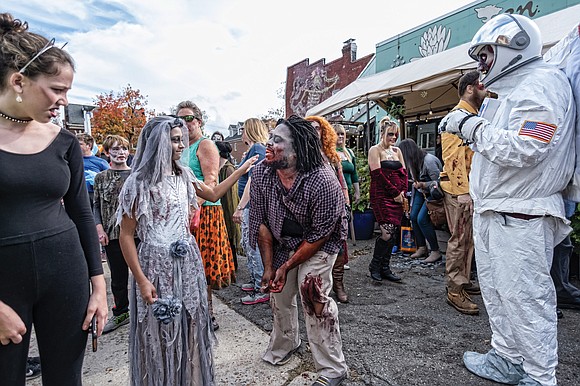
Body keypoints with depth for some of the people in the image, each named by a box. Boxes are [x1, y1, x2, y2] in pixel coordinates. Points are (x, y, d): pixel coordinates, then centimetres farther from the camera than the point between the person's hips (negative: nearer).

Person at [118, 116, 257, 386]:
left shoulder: (184, 175, 5)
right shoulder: (139, 182, -12)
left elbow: (213, 194, 18)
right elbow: (126, 235, -10)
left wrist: (242, 169, 16)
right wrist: (141, 280, -14)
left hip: (187, 260, 6)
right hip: (157, 264, -5)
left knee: (190, 326, 17)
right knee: (160, 331, 9)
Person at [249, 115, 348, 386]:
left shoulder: (323, 182, -32)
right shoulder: (260, 174, -18)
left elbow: (320, 234, -23)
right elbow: (261, 223, -10)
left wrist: (287, 267, -17)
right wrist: (268, 267, -10)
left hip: (318, 245, -5)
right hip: (282, 244, 5)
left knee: (313, 296, -15)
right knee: (278, 294, 14)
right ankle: (284, 344, 45)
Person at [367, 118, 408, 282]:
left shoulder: (397, 151, 18)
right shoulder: (375, 150, -2)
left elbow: (403, 173, 15)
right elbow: (378, 175, -11)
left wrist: (403, 193, 0)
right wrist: (395, 193, -11)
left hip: (398, 197, 7)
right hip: (381, 196, -6)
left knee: (393, 234, 5)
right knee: (387, 232, -13)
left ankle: (385, 268, 16)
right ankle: (375, 265, 7)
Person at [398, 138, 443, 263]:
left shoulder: (429, 161, -26)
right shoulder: (413, 161, -1)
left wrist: (423, 185, -33)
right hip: (421, 191, 8)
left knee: (422, 219, -17)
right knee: (413, 216, -1)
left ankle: (436, 251, -5)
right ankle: (422, 248, 12)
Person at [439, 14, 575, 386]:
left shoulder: (542, 82, -10)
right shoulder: (511, 89, 22)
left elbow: (521, 150, -23)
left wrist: (473, 126, -14)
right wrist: (465, 125, 10)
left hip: (520, 218, -10)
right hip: (492, 213, 10)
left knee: (526, 298, -1)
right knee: (497, 291, 17)